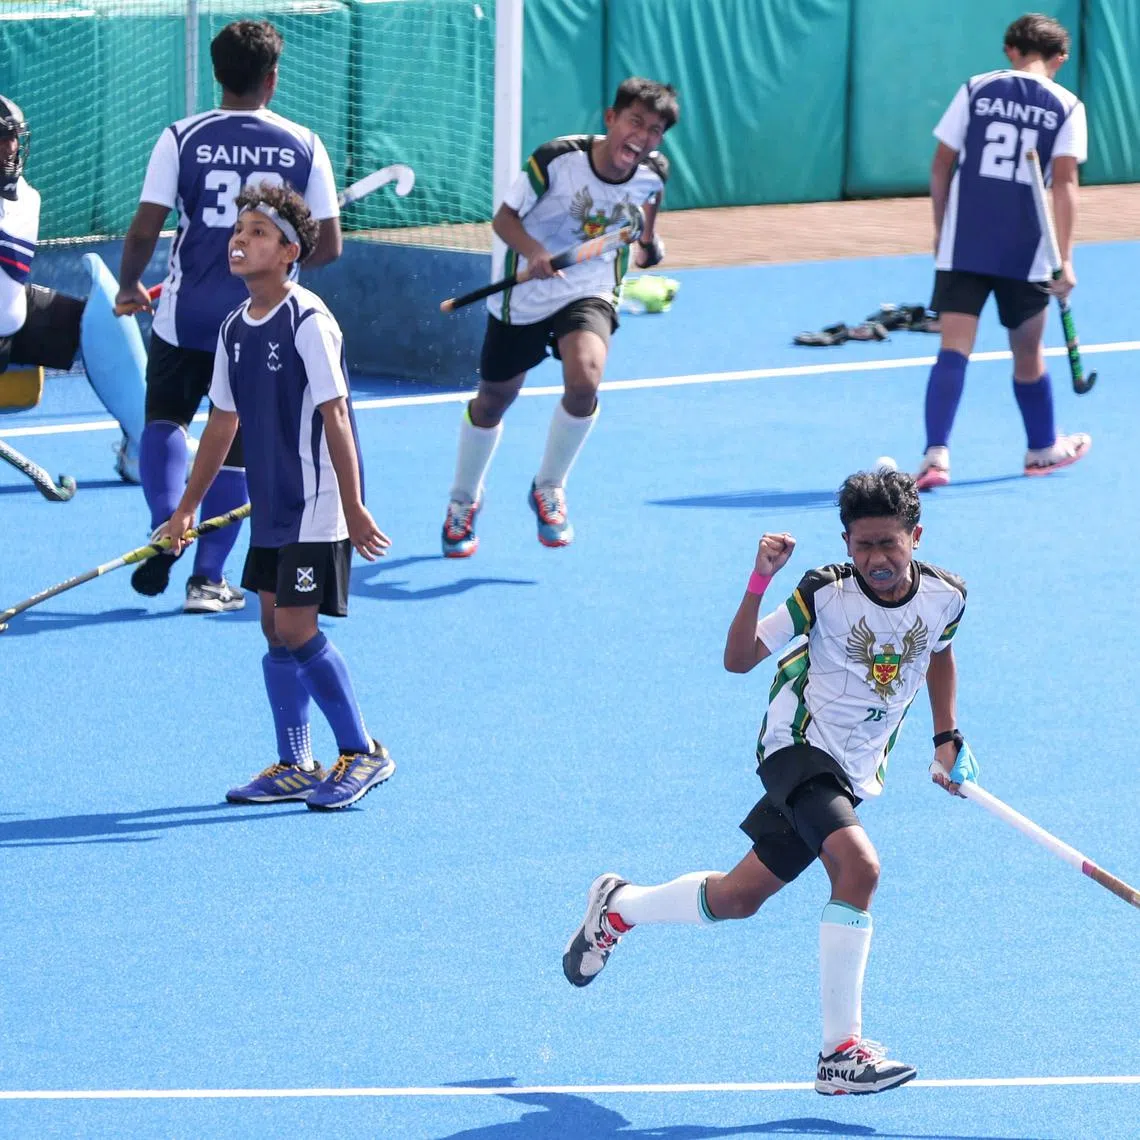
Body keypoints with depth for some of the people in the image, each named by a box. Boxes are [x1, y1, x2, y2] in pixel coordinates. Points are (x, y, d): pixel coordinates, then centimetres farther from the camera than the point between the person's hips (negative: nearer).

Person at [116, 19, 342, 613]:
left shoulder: (182, 138, -6)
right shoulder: (304, 146, -3)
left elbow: (144, 229, -9)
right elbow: (328, 246, -3)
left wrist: (129, 286, 10)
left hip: (185, 318, -1)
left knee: (164, 419, 21)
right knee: (235, 448, 12)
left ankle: (166, 526, -4)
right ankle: (207, 579, 11)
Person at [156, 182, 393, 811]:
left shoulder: (308, 322, -15)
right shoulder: (234, 329, 8)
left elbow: (334, 416, -17)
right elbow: (223, 423, 17)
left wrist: (353, 509, -19)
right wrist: (187, 508, 20)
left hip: (316, 505, -8)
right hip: (271, 506, 8)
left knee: (296, 629, -10)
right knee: (275, 628, 9)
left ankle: (363, 754, 1)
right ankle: (294, 768, 17)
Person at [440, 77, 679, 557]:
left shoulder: (652, 175, -11)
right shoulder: (557, 158, -23)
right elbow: (505, 216, -16)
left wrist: (648, 244, -5)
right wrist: (533, 250, -31)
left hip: (591, 293, 1)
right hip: (524, 293, -1)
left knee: (584, 380, -27)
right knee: (493, 399, 13)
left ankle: (549, 489, 0)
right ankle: (463, 501, 41)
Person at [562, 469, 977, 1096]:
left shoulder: (944, 597, -2)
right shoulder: (826, 593, -16)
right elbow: (738, 659, -17)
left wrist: (947, 737, 16)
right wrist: (760, 581, -29)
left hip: (853, 774, 6)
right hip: (797, 745, -6)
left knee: (738, 898, 11)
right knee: (858, 864, -30)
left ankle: (618, 907, 40)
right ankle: (841, 1052, -26)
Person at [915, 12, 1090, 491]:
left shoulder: (975, 90, 3)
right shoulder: (1066, 107, 0)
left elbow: (941, 167, 5)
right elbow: (1064, 184, -8)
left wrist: (941, 231, 17)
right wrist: (1065, 261, -9)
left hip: (962, 246, 0)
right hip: (1025, 250, 0)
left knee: (954, 349, -4)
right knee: (1027, 349, 18)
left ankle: (936, 453, -20)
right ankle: (1043, 448, 37)